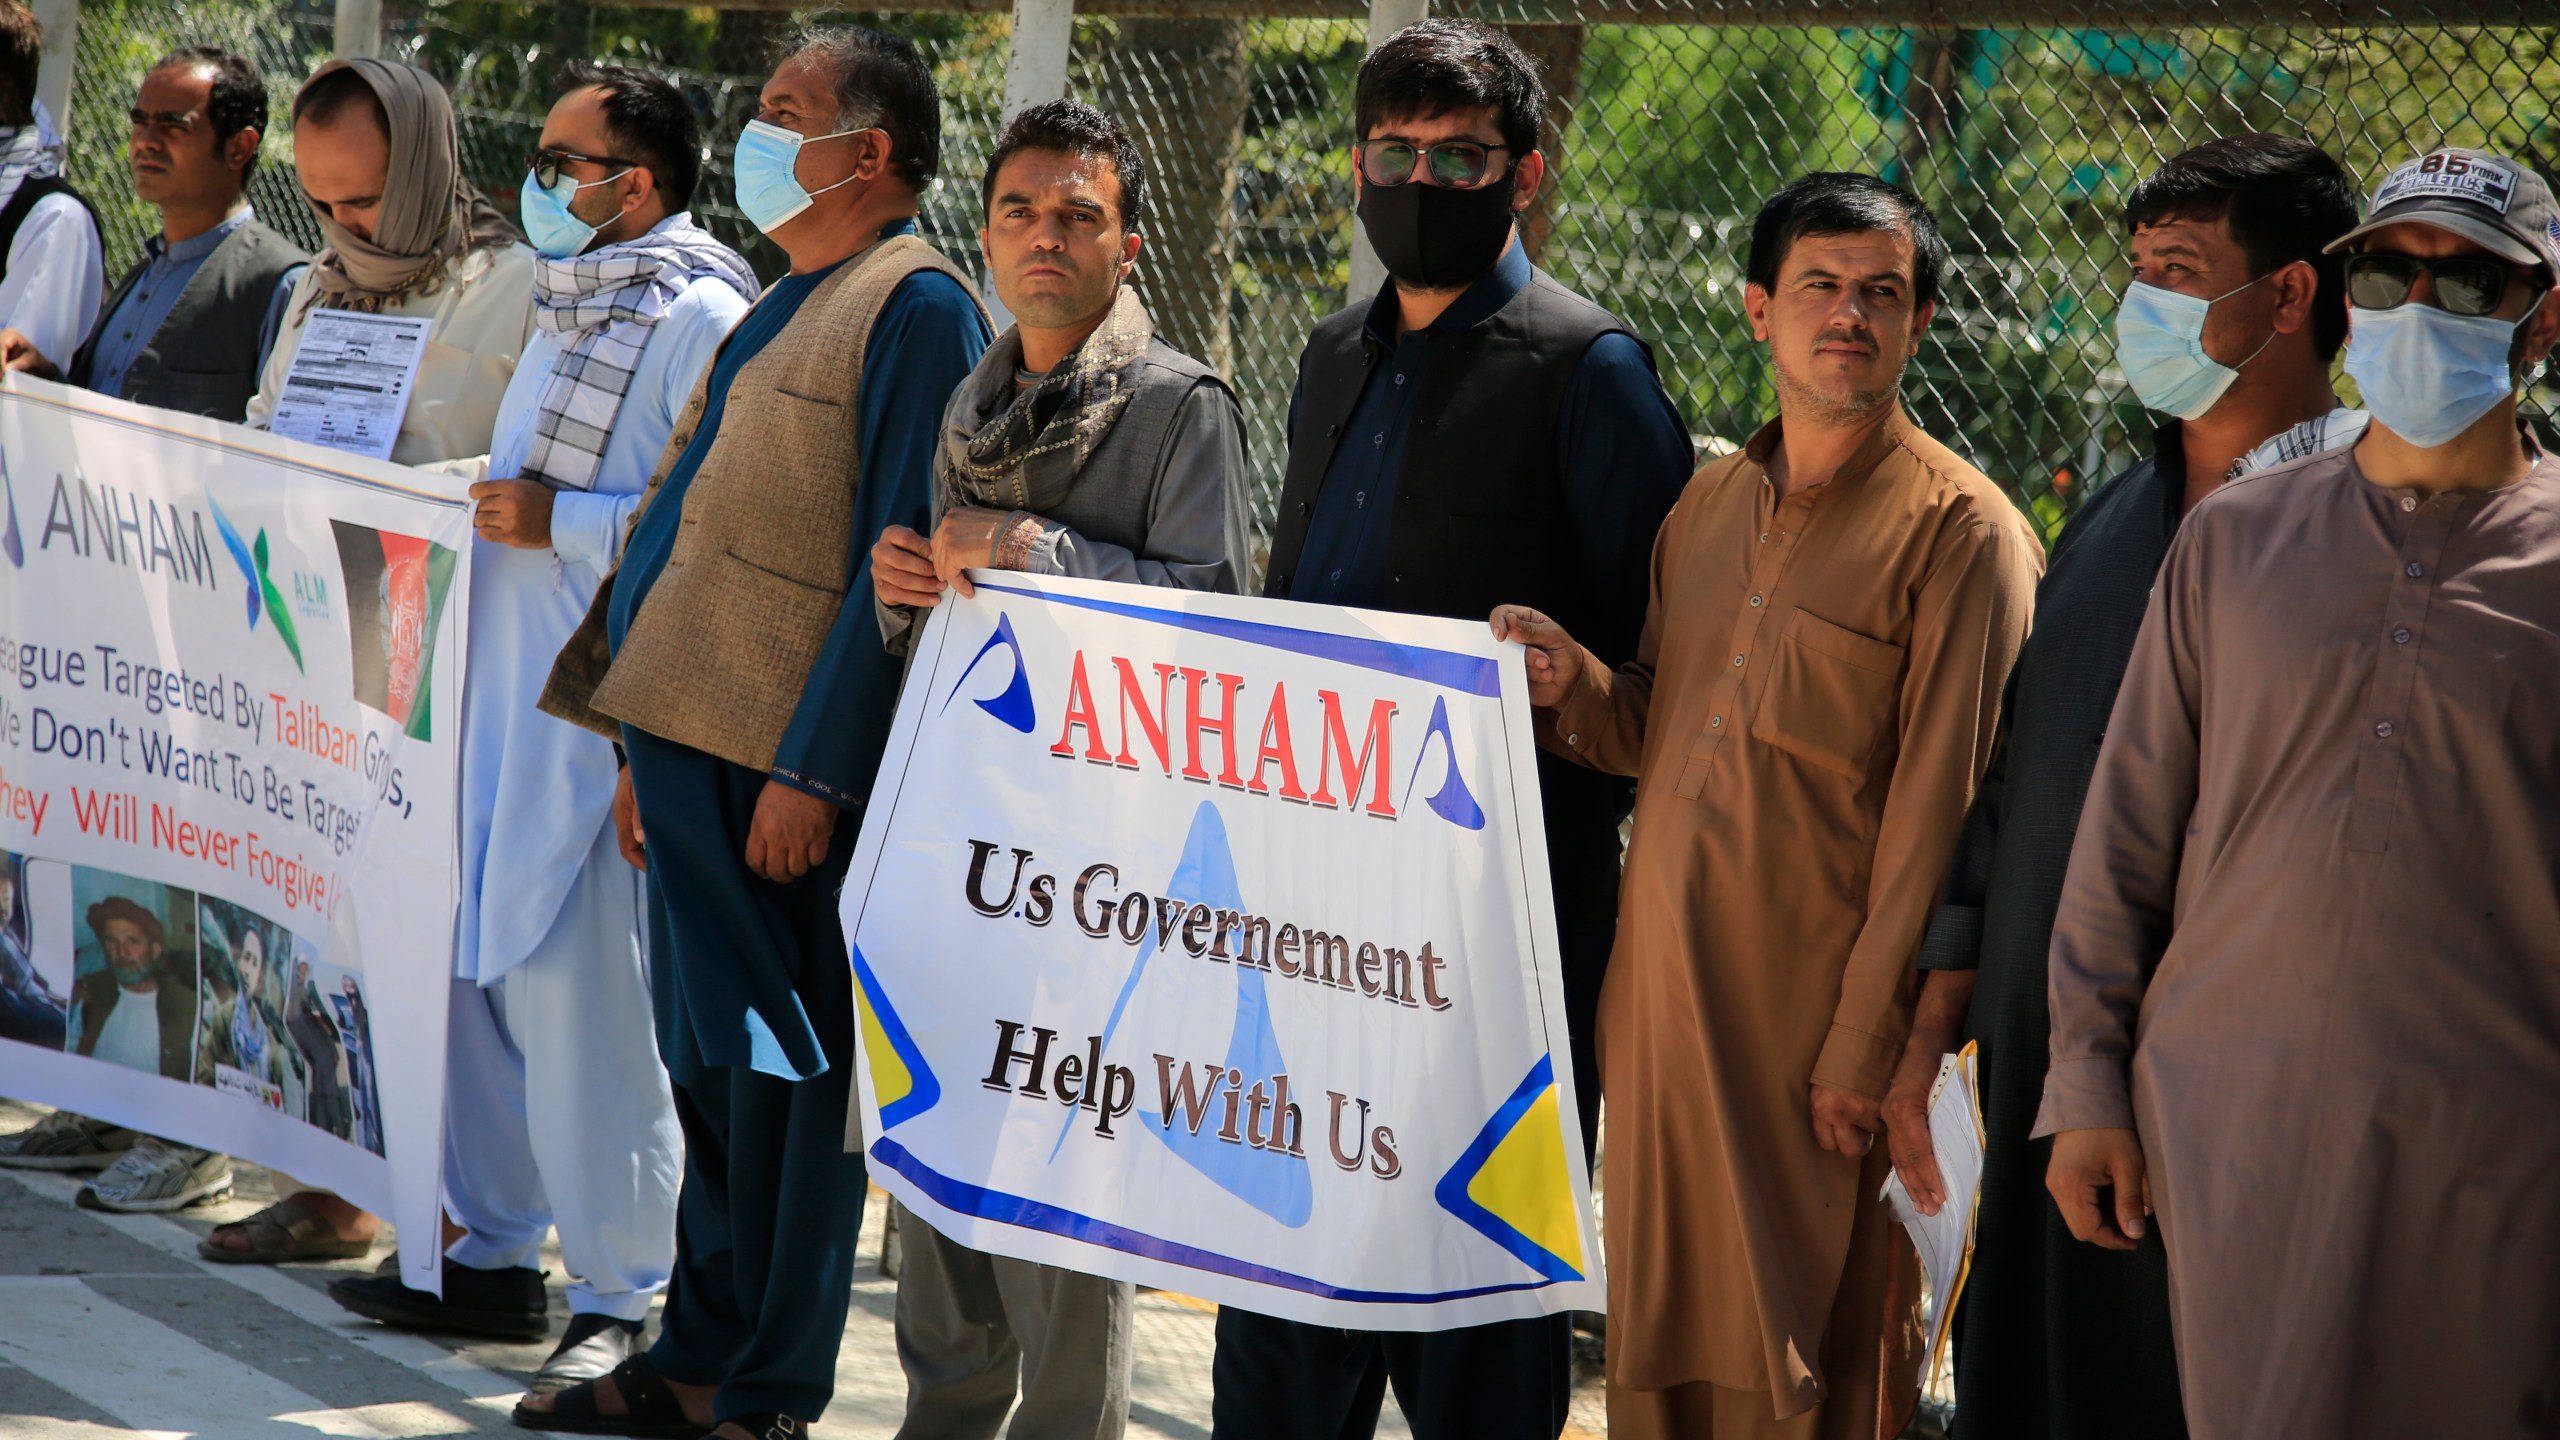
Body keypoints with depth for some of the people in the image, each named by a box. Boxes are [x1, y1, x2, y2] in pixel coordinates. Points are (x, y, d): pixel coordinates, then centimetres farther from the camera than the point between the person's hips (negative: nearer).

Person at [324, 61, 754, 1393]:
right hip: (503, 687, 9)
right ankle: (494, 1255, 22)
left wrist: (557, 520, -19)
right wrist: (476, 489, 14)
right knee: (471, 965, 11)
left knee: (579, 993, -7)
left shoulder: (700, 319, -11)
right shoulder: (569, 307, 19)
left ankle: (619, 1298, 2)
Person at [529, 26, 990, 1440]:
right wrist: (649, 752, 20)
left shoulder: (916, 306, -10)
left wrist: (812, 771, -20)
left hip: (781, 768, -9)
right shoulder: (783, 308, 20)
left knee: (781, 1076, -2)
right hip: (692, 742, 9)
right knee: (708, 1065, 14)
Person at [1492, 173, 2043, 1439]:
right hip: (1664, 998, 6)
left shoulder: (1960, 531, -6)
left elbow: (1940, 814, -10)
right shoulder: (1711, 503, 15)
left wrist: (1867, 1049, -15)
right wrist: (1573, 686, -1)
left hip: (1814, 1029, -6)